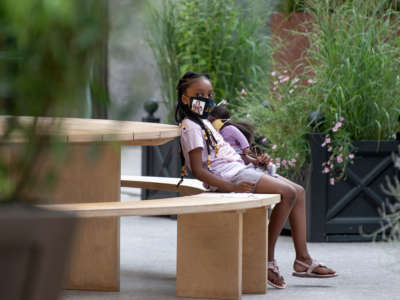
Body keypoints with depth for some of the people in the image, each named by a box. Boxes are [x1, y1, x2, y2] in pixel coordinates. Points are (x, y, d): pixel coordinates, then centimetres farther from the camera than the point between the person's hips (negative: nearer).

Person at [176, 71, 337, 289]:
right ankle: (268, 260, -16)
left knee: (298, 192, 6)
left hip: (240, 170, 11)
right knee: (287, 193, -22)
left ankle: (302, 259, 4)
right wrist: (231, 187, -29)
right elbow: (198, 171, -20)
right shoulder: (191, 127, -10)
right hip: (229, 177, -11)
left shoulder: (202, 122, 22)